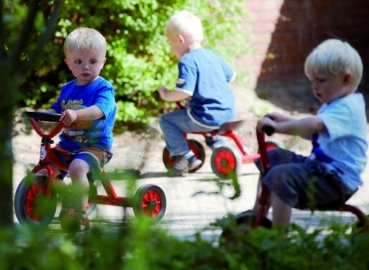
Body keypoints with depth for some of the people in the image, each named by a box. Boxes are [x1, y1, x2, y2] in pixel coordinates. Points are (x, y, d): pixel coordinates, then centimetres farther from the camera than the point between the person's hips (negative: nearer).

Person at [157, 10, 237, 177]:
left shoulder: (187, 61, -13)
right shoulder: (213, 56, 12)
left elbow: (184, 92, -22)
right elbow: (230, 76, 26)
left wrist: (166, 95, -4)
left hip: (206, 117, -8)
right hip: (229, 113, 8)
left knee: (166, 120, 4)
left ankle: (184, 156, -4)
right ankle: (218, 144, 30)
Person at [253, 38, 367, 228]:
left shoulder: (348, 108, -18)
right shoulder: (331, 106, 17)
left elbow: (314, 125, -34)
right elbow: (312, 134, 30)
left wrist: (278, 127, -33)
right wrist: (287, 120, 17)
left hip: (336, 180, -11)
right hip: (320, 167, 11)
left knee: (281, 176, -30)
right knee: (273, 157, 21)